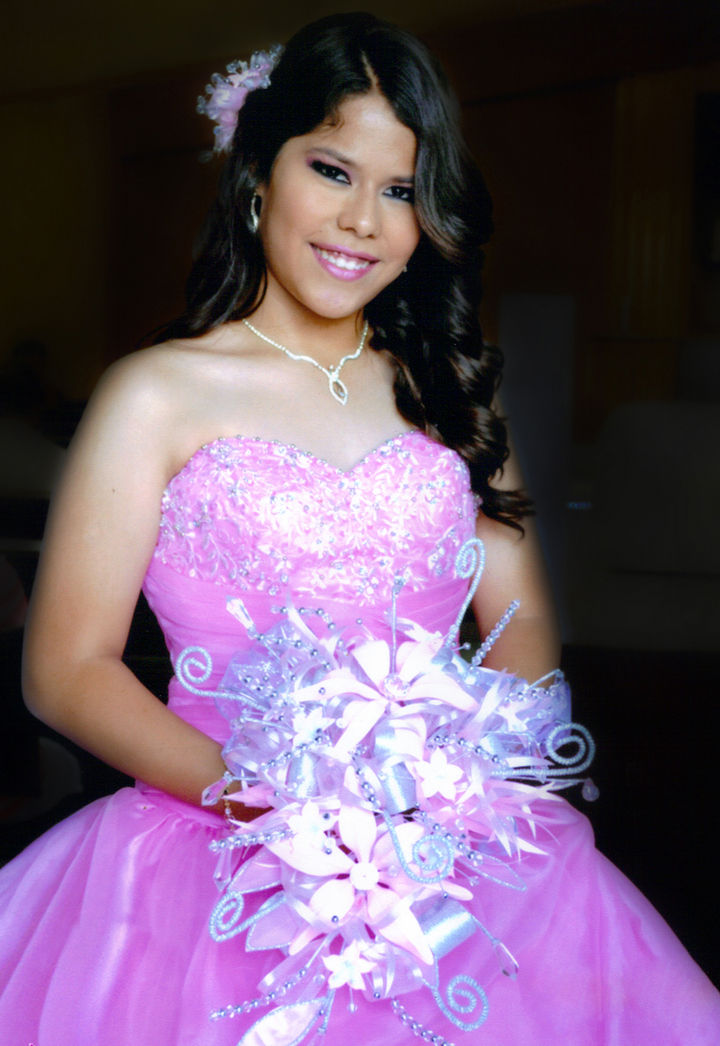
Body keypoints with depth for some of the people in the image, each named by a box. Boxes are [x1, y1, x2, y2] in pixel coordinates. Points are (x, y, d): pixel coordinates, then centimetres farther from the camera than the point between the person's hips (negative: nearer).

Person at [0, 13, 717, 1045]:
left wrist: (454, 779, -10)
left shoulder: (449, 389, 13)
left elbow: (522, 621, 10)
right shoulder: (159, 395, 0)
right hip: (220, 845, -3)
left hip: (446, 839, 4)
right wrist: (261, 797, -18)